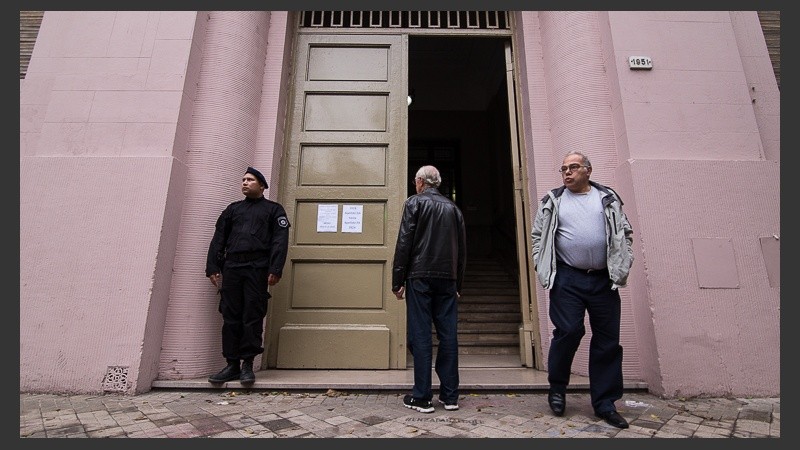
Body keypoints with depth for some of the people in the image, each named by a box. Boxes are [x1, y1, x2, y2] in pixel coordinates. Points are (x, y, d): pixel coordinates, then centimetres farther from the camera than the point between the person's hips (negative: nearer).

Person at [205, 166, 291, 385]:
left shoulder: (273, 209, 9)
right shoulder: (233, 209, 21)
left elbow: (280, 241, -2)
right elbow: (218, 239, 16)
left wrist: (275, 270, -13)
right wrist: (213, 267, 4)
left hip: (257, 268, -4)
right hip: (231, 267, 4)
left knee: (252, 317, -2)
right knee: (231, 317, 4)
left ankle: (248, 365, 7)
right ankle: (232, 365, 13)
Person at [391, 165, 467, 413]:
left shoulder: (414, 203, 0)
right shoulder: (453, 208, 13)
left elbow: (404, 244, -7)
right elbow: (462, 249, 13)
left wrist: (398, 281, -4)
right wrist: (458, 283, 18)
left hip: (420, 277, -4)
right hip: (448, 279, 4)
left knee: (420, 335, 1)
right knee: (448, 335, 7)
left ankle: (422, 397, 7)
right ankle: (450, 395, 15)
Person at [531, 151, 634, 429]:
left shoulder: (608, 198, 12)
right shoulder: (552, 201, 8)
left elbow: (625, 233, 12)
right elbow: (538, 236, 7)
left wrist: (623, 264, 1)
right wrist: (542, 267, -3)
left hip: (604, 279, 2)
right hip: (567, 279, -2)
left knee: (608, 340, 6)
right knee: (568, 332, -7)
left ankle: (605, 403, 22)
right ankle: (557, 388, 18)